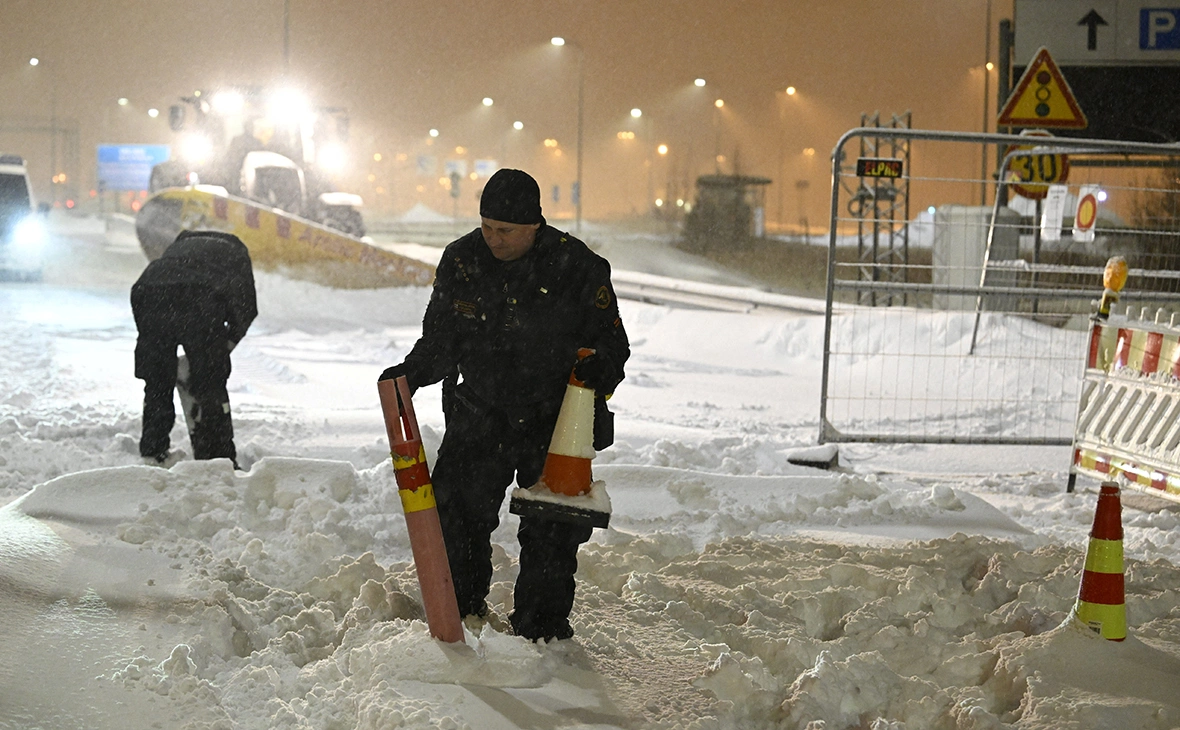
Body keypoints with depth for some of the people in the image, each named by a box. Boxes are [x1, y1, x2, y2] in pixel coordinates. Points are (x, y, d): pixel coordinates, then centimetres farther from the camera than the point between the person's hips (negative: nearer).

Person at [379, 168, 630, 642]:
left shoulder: (577, 266, -11)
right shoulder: (461, 261, -3)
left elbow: (611, 339, -2)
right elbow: (440, 340, 3)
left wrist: (601, 368, -23)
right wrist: (412, 373, -16)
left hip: (554, 424, -2)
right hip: (479, 419, 2)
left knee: (551, 534, 3)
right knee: (454, 519, 2)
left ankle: (542, 630, 20)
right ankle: (459, 615, 24)